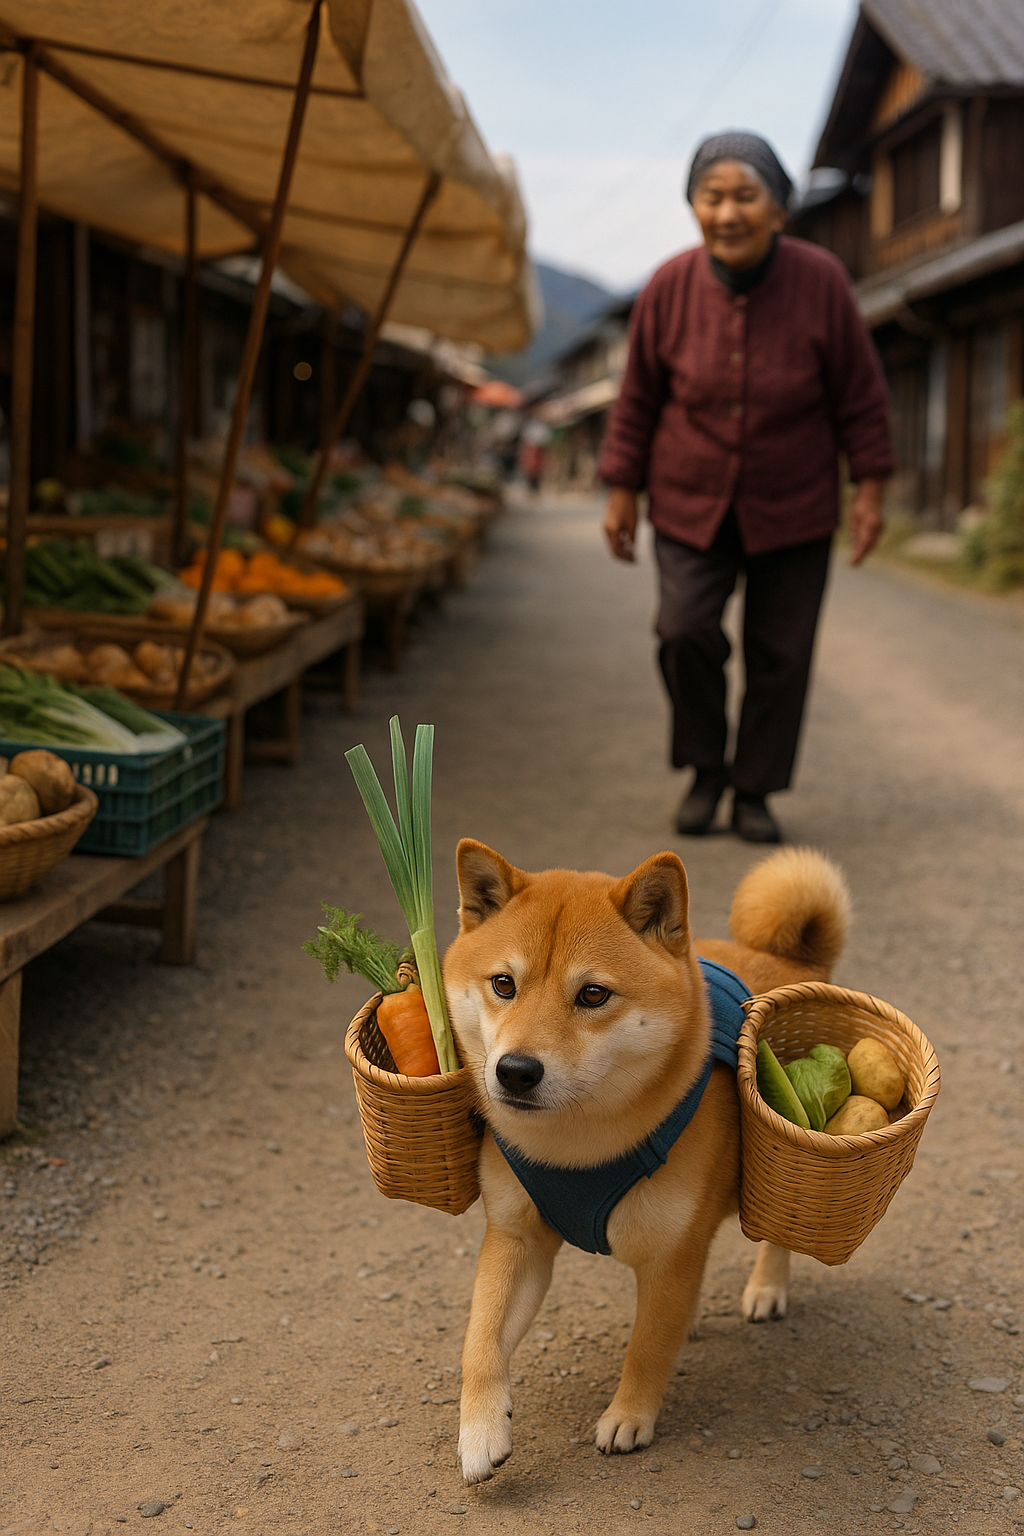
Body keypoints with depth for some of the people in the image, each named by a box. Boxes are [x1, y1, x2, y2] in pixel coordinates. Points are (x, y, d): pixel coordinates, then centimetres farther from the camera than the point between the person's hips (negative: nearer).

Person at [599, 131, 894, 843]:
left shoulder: (821, 281, -15)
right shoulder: (670, 287, -13)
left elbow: (861, 393, -5)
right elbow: (639, 397, 0)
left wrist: (871, 488, -5)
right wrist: (622, 490, 2)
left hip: (794, 505, 0)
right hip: (692, 501, 0)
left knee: (781, 651, 2)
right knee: (686, 630, -15)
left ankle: (755, 791, 19)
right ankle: (705, 768, 9)